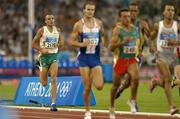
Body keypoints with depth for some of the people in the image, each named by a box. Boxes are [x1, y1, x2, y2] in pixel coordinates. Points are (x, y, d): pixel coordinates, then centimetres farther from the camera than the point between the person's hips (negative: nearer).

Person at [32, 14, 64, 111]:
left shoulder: (57, 30, 7)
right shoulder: (42, 30, -4)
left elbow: (60, 42, 22)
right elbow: (34, 44, -1)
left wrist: (60, 44, -1)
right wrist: (41, 49, -17)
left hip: (54, 56, 2)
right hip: (44, 56, -2)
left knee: (54, 79, -15)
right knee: (44, 83, 2)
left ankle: (53, 103, -15)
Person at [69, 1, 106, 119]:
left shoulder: (99, 23, 3)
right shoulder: (79, 25, -5)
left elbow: (103, 35, 22)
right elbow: (71, 41, -3)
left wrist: (104, 42, 3)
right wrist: (82, 44, -20)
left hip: (96, 57, 2)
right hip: (84, 58, -2)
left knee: (99, 86, -12)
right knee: (87, 88, -2)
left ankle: (92, 77, 24)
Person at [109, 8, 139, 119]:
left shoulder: (135, 29, 6)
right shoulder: (117, 30, -9)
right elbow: (111, 47, -15)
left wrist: (136, 49, 11)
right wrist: (122, 43, -28)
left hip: (132, 60, 2)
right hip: (121, 60, -2)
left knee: (135, 77, -27)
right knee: (116, 85, 11)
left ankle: (133, 100, -7)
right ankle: (112, 108, 32)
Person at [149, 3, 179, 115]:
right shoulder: (158, 25, 4)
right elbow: (151, 38, 17)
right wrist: (152, 45, -2)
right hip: (161, 54, -2)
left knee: (165, 83, 11)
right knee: (168, 79, -21)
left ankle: (155, 82, 49)